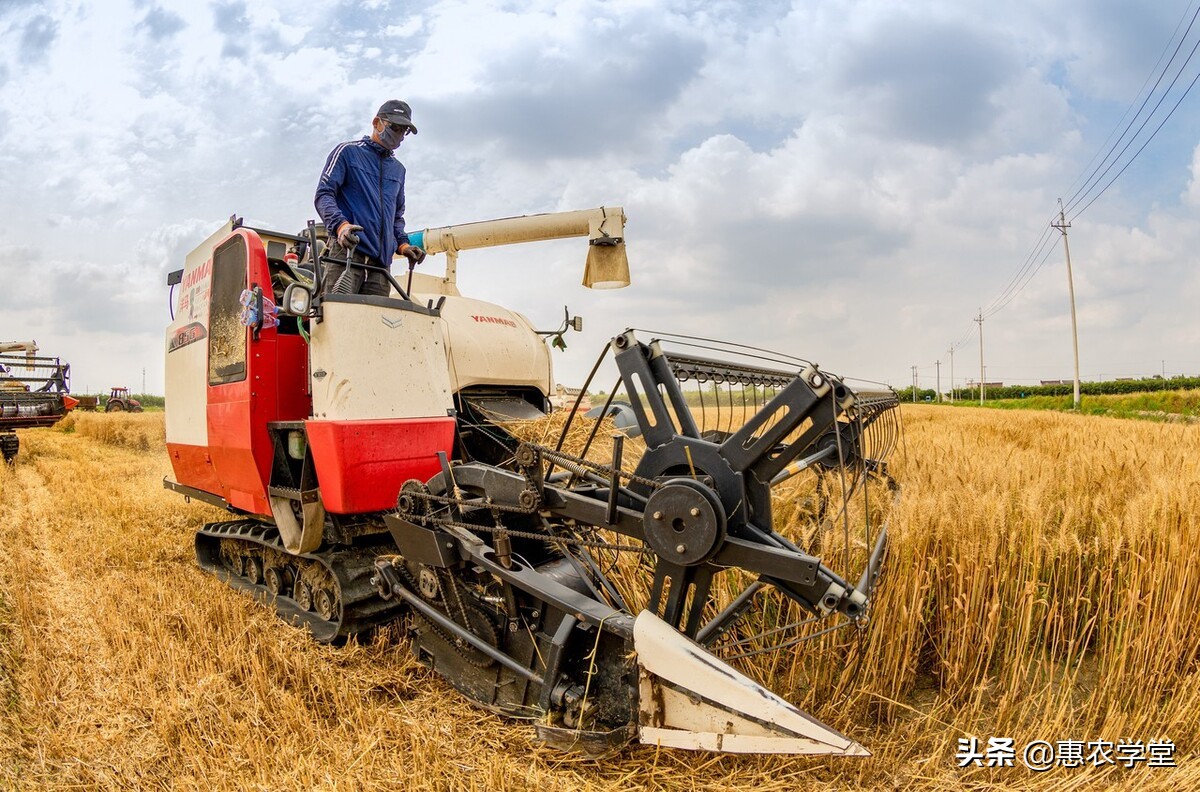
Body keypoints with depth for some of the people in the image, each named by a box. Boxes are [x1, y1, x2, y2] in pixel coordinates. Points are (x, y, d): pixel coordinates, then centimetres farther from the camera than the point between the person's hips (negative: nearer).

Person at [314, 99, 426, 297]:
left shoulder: (398, 169, 27)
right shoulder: (348, 151, 10)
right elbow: (324, 194, 0)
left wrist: (402, 244, 11)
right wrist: (341, 225, -19)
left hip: (381, 258, 5)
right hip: (347, 249, -5)